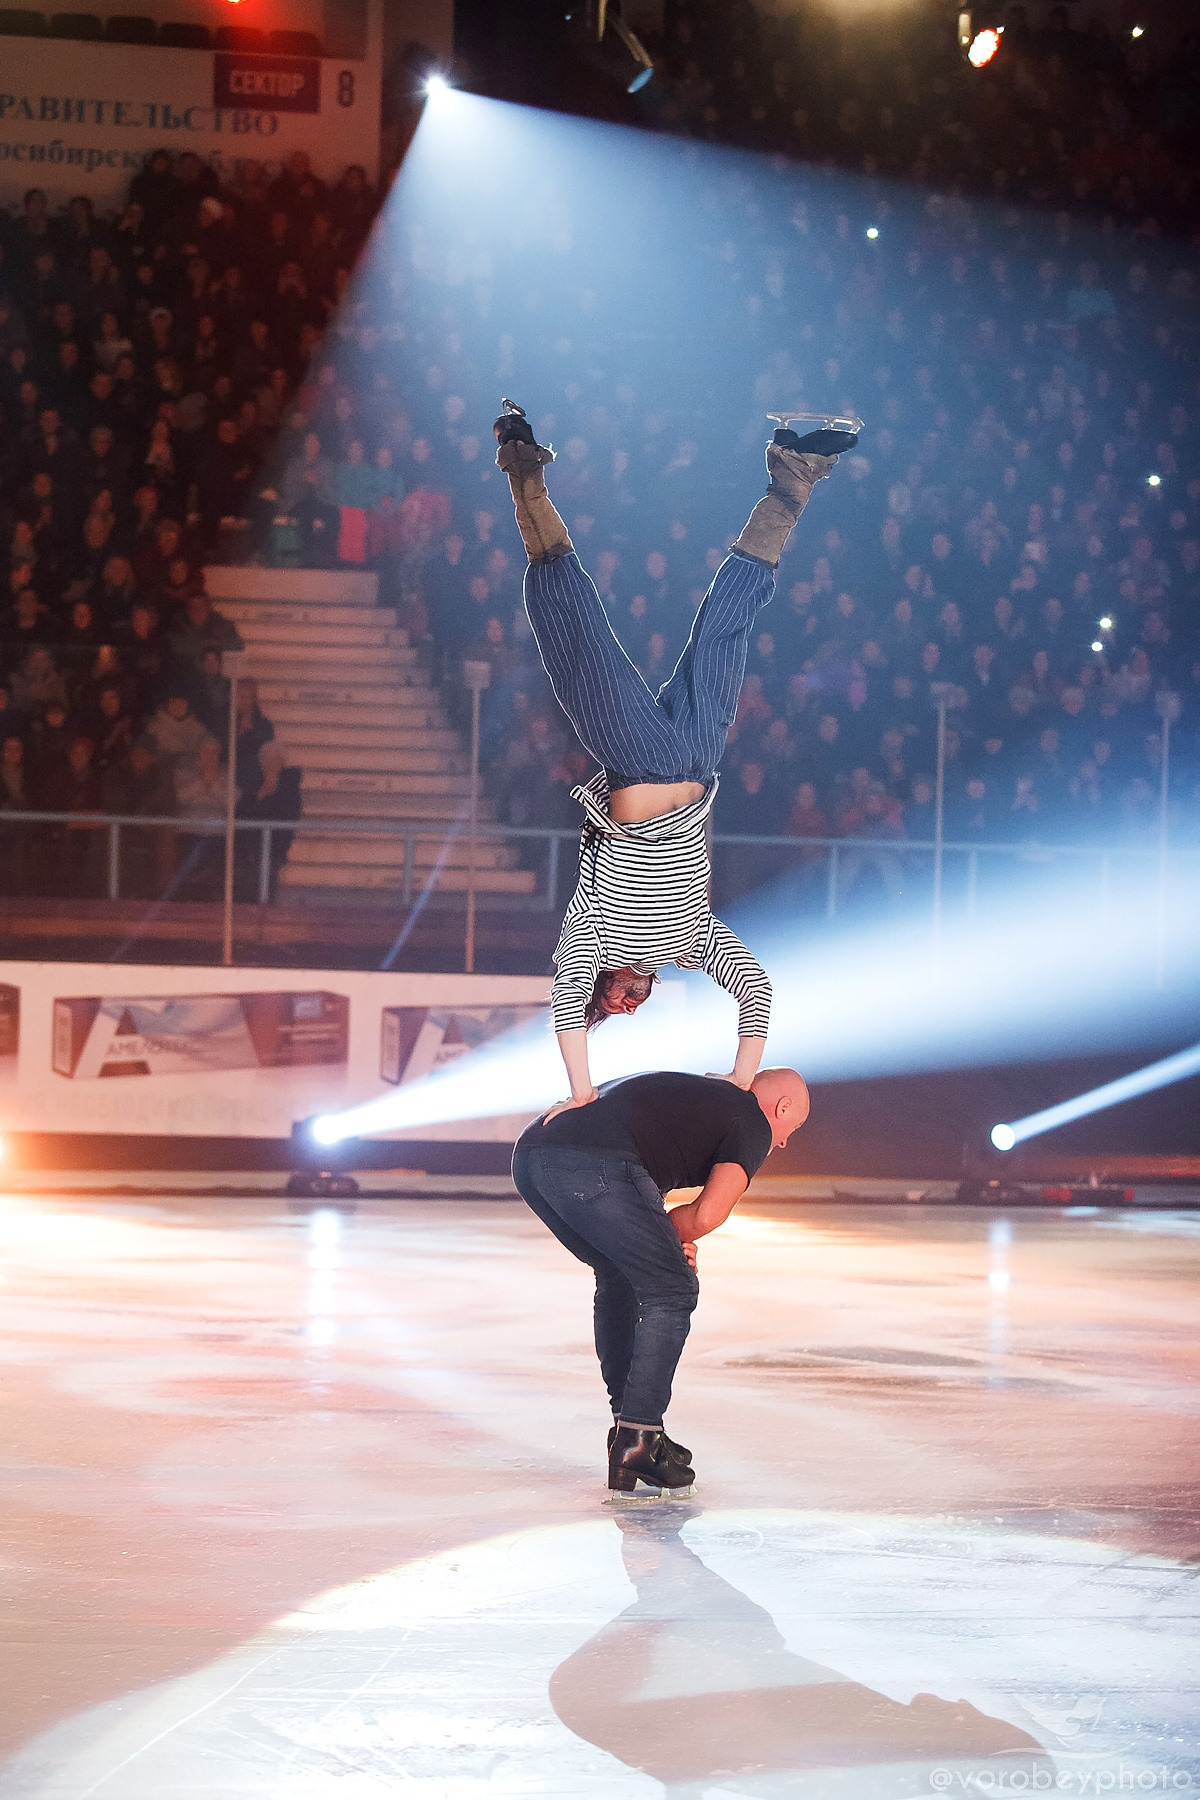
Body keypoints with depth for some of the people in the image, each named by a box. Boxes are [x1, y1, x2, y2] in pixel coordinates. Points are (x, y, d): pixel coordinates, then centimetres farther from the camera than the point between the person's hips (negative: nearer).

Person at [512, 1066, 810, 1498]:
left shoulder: (696, 1093, 38)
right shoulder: (753, 1124, 14)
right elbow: (708, 1215, 0)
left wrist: (669, 1243, 27)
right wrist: (672, 1234, 21)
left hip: (530, 1153, 9)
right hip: (593, 1164, -9)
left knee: (620, 1279, 26)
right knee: (671, 1292, 4)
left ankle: (630, 1427, 30)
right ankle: (635, 1447, -1)